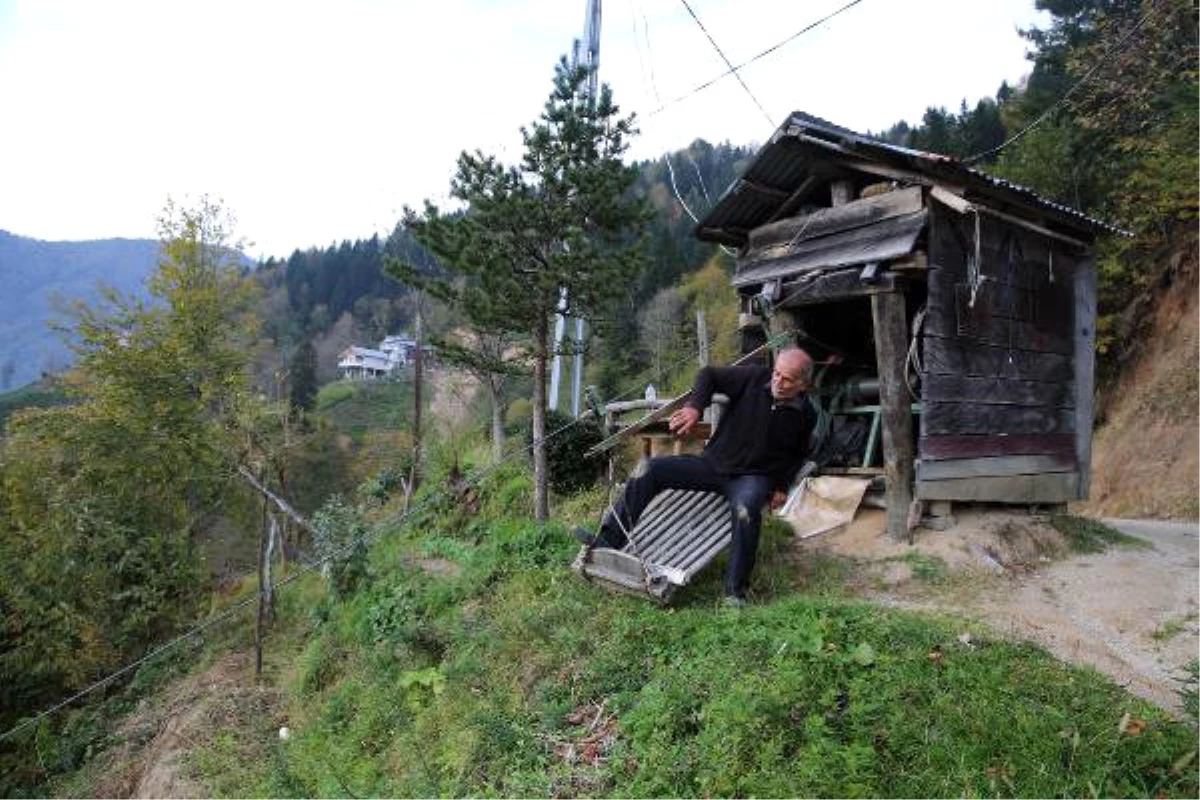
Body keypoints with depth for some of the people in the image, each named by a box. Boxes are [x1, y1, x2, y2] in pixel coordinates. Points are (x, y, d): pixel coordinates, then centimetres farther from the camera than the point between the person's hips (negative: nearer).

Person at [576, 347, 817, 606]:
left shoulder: (805, 416, -4)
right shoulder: (755, 378, -7)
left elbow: (798, 455, 15)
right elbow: (709, 375, 0)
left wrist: (782, 486, 2)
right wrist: (695, 406, -19)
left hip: (754, 477, -3)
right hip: (713, 463, 3)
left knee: (746, 510, -39)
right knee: (651, 470, -12)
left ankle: (736, 591, -27)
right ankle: (608, 541, -12)